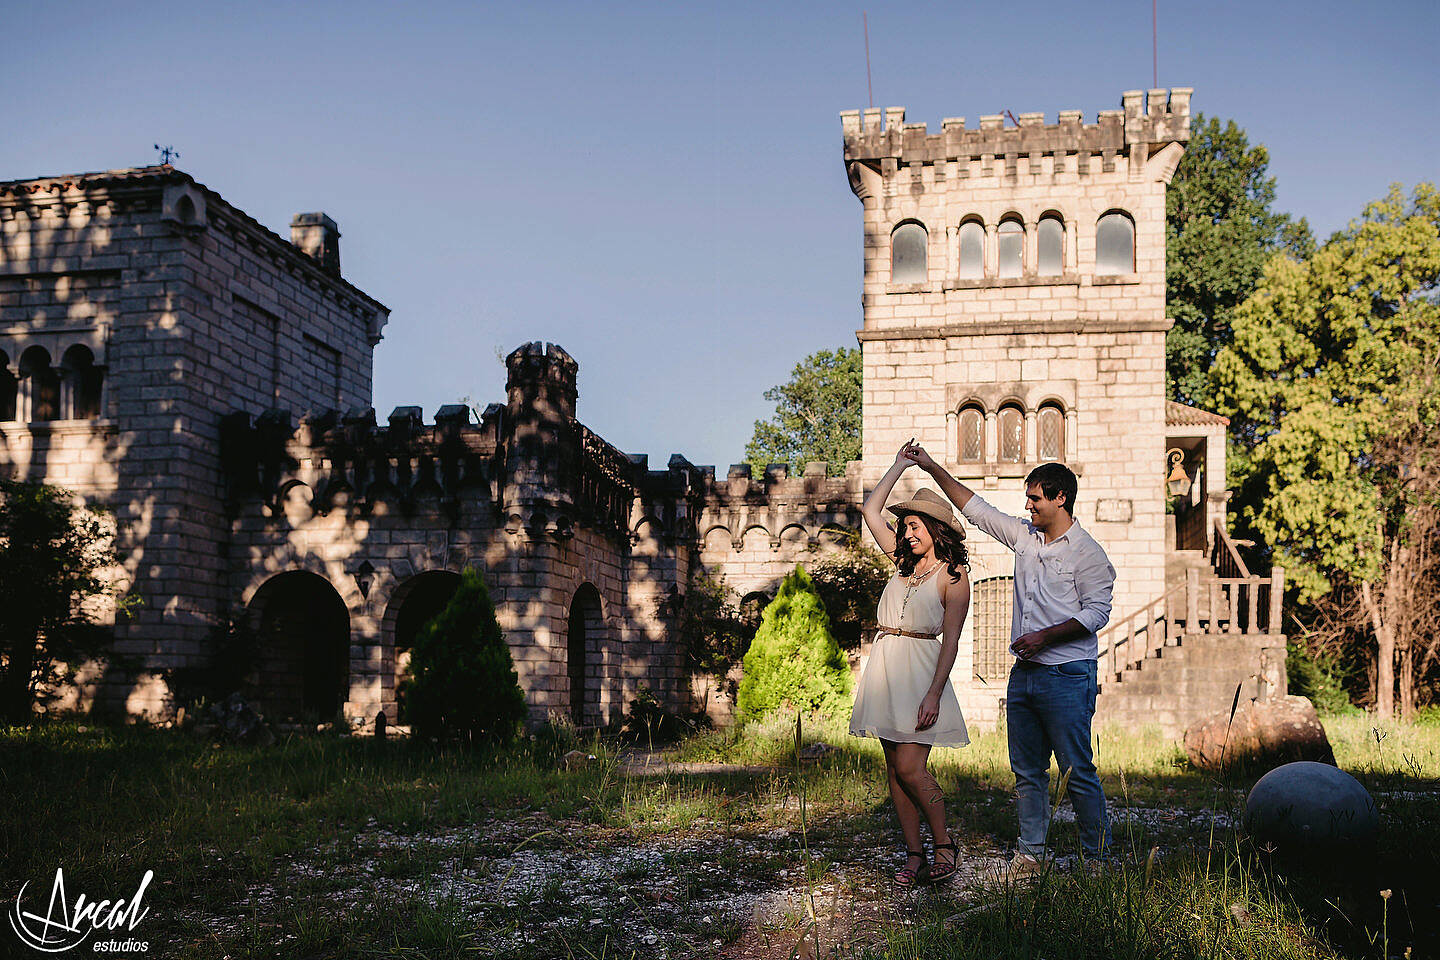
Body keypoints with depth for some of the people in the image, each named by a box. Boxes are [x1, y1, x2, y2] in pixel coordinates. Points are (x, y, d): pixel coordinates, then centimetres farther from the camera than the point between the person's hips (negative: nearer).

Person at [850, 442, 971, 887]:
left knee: (910, 767, -13)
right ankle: (914, 855, 10)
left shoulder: (953, 575, -4)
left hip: (920, 670, -7)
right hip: (885, 665, 7)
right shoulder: (904, 562, 13)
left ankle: (944, 845, 4)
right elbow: (870, 510, 17)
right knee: (896, 769, 5)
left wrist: (934, 694, -17)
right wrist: (899, 466, 18)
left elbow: (951, 640, -9)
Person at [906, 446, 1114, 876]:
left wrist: (1045, 636, -18)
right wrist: (932, 467, 15)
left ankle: (1096, 854, 9)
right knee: (1026, 770, 10)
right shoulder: (1025, 536, 12)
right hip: (1024, 674, 7)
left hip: (1066, 675, -7)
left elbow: (1096, 612, -11)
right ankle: (1030, 853, 18)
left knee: (1077, 771, -3)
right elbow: (975, 508, 18)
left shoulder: (1088, 553, -6)